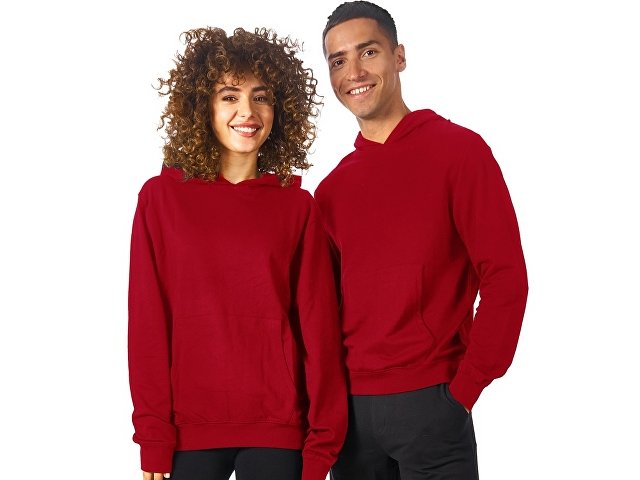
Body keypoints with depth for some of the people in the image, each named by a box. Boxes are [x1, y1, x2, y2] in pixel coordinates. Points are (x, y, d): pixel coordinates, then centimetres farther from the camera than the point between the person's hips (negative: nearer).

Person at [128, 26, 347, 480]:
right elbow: (149, 323, -1)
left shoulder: (298, 205, 3)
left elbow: (319, 326, 1)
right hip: (189, 430, 0)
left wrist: (322, 443, -2)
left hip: (278, 431, 1)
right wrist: (153, 437, -5)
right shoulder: (162, 197, 0)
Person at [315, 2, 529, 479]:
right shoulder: (330, 189, 10)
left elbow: (505, 277, -9)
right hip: (349, 405, 5)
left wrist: (463, 389, -11)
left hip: (429, 402, -4)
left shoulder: (459, 149, -4)